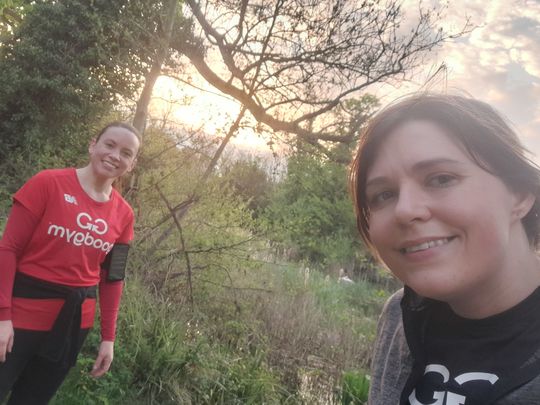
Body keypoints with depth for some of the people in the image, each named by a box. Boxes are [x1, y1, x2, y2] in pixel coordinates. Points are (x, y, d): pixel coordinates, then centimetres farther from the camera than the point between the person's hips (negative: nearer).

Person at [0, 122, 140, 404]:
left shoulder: (123, 215, 1)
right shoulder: (48, 183, -10)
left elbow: (112, 279, 6)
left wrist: (108, 337, 5)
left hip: (75, 322, 4)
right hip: (23, 313, -3)